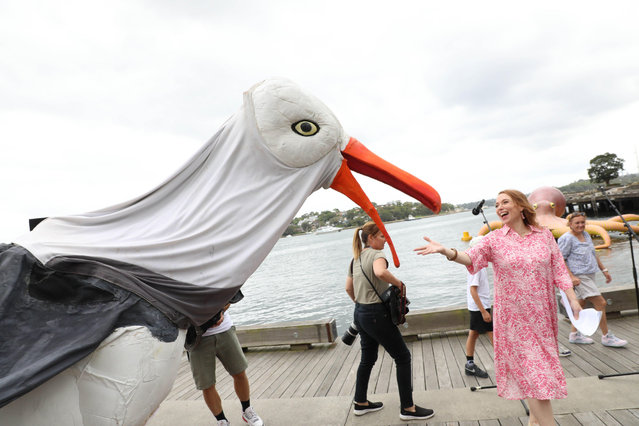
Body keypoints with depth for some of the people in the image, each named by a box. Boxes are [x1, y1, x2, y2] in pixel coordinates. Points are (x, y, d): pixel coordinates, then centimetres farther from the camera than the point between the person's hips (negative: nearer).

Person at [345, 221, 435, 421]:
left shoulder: (356, 259, 12)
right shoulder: (377, 254, -14)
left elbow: (349, 288, 18)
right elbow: (381, 272, -37)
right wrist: (399, 283, -21)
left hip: (360, 314, 9)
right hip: (376, 315, -9)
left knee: (367, 359, 21)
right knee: (403, 357, 4)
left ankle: (360, 403, 33)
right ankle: (407, 408, 12)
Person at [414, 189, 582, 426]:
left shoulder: (544, 235, 2)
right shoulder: (495, 240, -5)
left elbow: (558, 269, 5)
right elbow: (471, 258, -18)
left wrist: (573, 299, -2)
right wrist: (446, 251, -37)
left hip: (542, 315, 3)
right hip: (514, 316, -3)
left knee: (542, 365, 15)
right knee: (533, 370, -3)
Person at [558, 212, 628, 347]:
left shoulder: (585, 235, 13)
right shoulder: (567, 239, -14)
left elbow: (593, 255, 22)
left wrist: (604, 270, 19)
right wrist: (571, 277, -22)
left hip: (589, 275, 8)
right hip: (579, 277, -8)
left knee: (581, 304, 13)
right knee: (601, 303, -10)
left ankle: (574, 335, 24)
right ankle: (606, 337, 2)